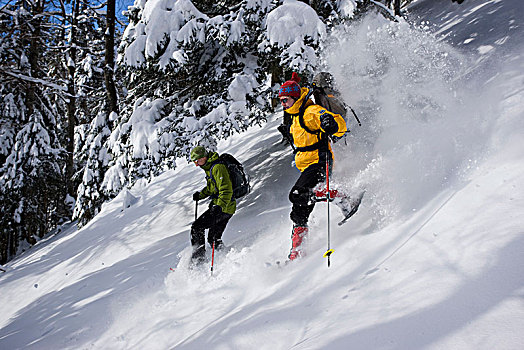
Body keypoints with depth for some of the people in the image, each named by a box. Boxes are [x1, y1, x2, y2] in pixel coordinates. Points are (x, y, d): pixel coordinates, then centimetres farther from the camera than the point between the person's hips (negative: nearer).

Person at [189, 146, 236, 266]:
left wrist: (220, 206, -36)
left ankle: (198, 257, -10)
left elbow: (226, 190, -25)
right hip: (226, 208, 10)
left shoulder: (218, 168, -18)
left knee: (197, 227, -9)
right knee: (213, 238, 16)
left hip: (224, 208, -10)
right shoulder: (210, 168, 14)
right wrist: (200, 194, 15)